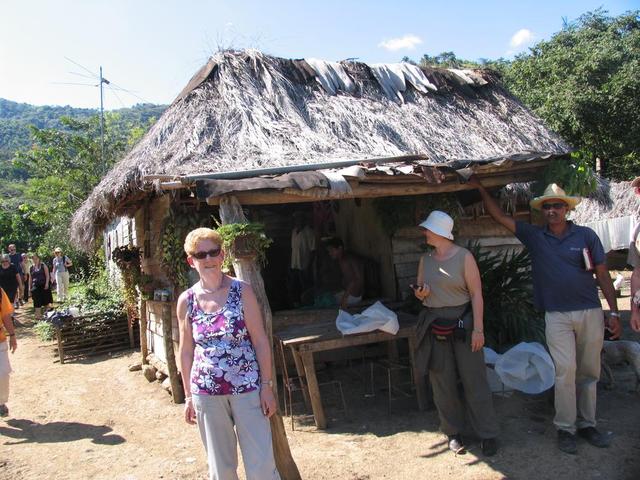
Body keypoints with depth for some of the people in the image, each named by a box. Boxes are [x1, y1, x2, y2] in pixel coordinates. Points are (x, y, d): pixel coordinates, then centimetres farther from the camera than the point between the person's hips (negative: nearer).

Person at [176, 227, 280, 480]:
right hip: (206, 392, 2)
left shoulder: (242, 291, -7)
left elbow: (260, 341, -5)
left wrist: (267, 386, -7)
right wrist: (188, 397, 9)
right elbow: (186, 351, 8)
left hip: (247, 387, -2)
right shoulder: (186, 301, 0)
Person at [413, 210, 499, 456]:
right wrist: (420, 294, -7)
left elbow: (476, 293, -9)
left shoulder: (464, 256, -7)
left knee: (474, 380, 1)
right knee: (443, 382, 8)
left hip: (462, 323, -4)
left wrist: (478, 329, -14)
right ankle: (453, 432, 21)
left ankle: (487, 433, 14)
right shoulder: (425, 259, 8)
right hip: (434, 326, 4)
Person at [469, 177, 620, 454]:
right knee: (565, 370, -8)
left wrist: (614, 312, -2)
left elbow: (603, 275, 2)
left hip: (590, 312, 1)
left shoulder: (586, 235, 1)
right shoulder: (534, 236, 3)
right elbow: (499, 216, 3)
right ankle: (565, 428, 3)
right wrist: (480, 188, 0)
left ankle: (586, 424, 23)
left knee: (589, 371, 10)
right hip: (557, 315, -1)